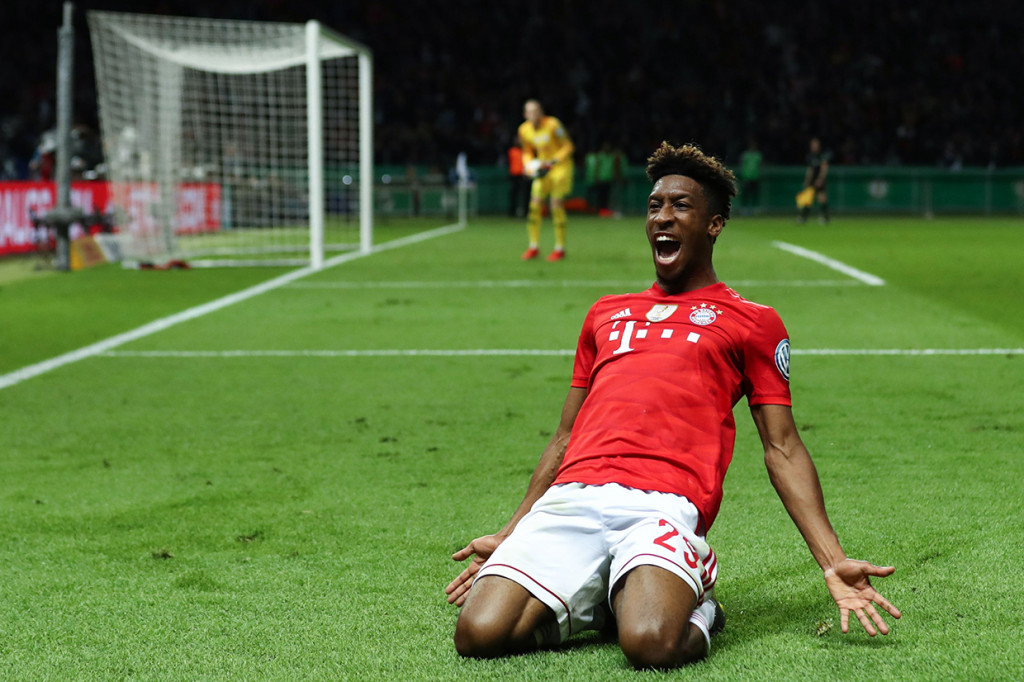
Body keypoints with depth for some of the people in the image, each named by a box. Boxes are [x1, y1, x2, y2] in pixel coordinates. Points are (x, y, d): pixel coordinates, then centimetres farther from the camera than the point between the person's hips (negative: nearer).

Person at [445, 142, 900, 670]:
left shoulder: (752, 322, 18)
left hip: (665, 503, -4)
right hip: (571, 497, 4)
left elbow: (782, 449, 12)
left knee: (650, 643, -34)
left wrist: (832, 563, 2)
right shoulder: (606, 314, 30)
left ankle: (694, 613, 2)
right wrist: (508, 536, 29)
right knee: (479, 634, -22)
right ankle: (595, 603, 7)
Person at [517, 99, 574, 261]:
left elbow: (568, 146, -12)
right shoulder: (524, 130, -3)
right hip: (542, 168, 5)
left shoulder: (553, 125, -20)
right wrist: (529, 165, -6)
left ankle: (560, 249, 0)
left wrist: (553, 162, -23)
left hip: (561, 166, -5)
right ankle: (534, 247, 6)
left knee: (557, 205, -10)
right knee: (535, 204, -5)